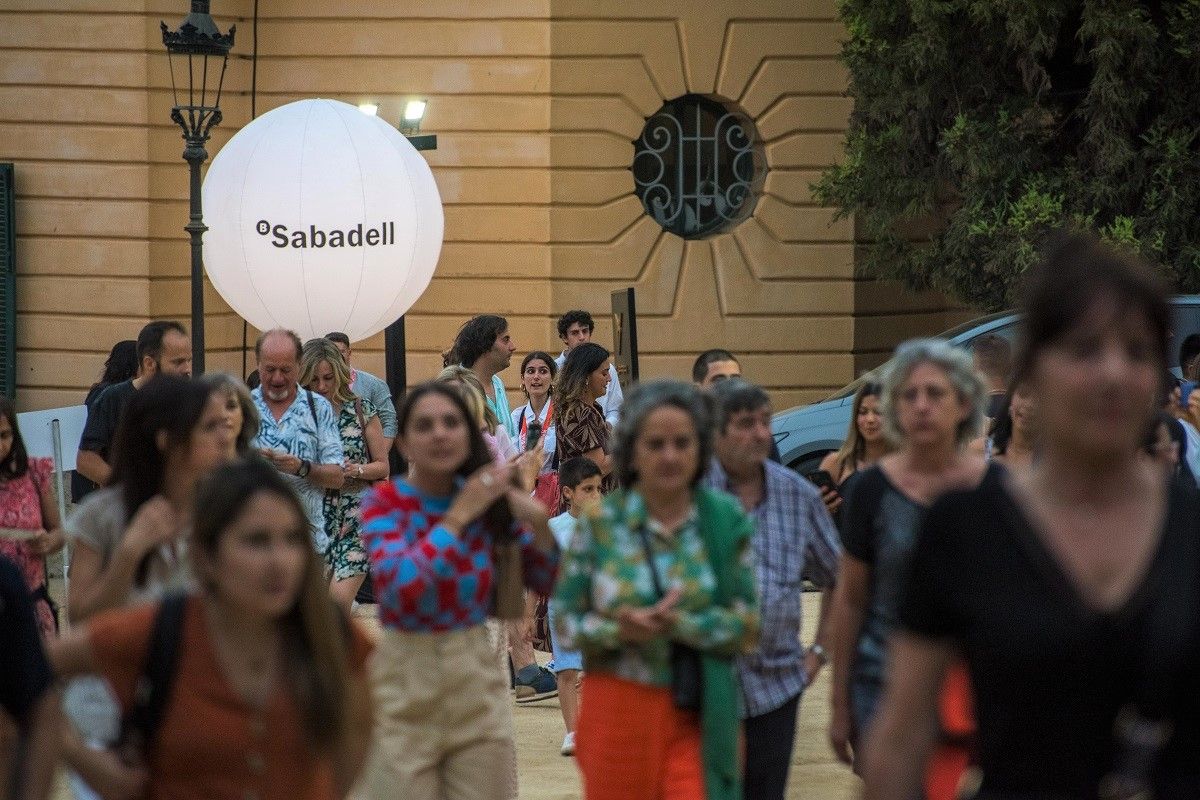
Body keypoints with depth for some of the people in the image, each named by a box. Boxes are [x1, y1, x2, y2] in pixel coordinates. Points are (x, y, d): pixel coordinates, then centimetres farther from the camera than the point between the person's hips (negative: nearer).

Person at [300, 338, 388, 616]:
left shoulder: (362, 410, 2)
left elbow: (383, 466, 6)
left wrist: (356, 470, -12)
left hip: (356, 514, -1)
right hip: (313, 514, 1)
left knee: (340, 597, -14)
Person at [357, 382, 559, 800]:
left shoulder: (490, 502, 3)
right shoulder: (385, 502, -6)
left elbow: (547, 581, 9)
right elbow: (400, 586, -23)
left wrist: (537, 522, -9)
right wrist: (459, 516, -18)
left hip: (477, 676, 3)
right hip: (406, 685, -3)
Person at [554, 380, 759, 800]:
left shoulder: (727, 521, 1)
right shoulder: (599, 523, -1)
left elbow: (747, 627, -1)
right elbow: (565, 621, 0)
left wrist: (678, 624, -17)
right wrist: (617, 630, -19)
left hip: (696, 718, 0)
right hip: (618, 713, 0)